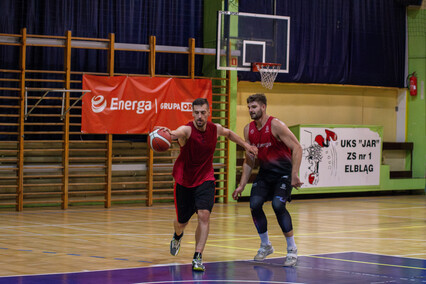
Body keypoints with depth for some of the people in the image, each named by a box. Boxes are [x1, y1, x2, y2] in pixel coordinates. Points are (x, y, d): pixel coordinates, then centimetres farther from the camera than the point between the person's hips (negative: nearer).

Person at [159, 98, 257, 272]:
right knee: (182, 221, 12)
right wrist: (168, 133, -72)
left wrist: (245, 145, 16)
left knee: (204, 215, -19)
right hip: (184, 180, -1)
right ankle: (177, 236, 51)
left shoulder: (215, 129, -9)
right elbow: (176, 133, -50)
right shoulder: (187, 130, -23)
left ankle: (198, 257, -13)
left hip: (205, 179, 2)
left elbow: (229, 133, 17)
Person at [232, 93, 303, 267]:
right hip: (265, 171, 6)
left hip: (284, 171, -6)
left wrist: (294, 175, -27)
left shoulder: (275, 125, -18)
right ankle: (265, 246, 11)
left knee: (278, 205, -22)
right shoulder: (248, 130, 1)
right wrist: (242, 185, 6)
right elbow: (249, 159, 10)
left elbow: (297, 148, -20)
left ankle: (292, 249, -9)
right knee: (254, 204, -9)